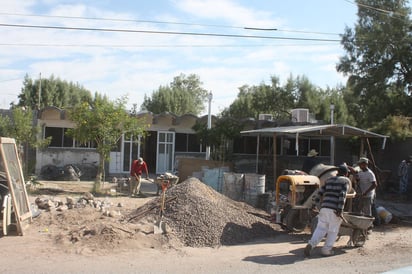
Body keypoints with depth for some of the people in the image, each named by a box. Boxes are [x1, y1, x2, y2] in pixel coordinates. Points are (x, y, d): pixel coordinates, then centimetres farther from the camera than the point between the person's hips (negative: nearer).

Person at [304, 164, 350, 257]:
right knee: (333, 231, 9)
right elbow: (342, 195, -12)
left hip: (324, 207, 5)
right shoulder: (346, 181, 4)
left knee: (320, 228, 5)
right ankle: (326, 249, 10)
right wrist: (340, 209, -16)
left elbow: (320, 192, 16)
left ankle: (311, 244, -13)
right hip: (334, 209, -4)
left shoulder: (329, 179, 19)